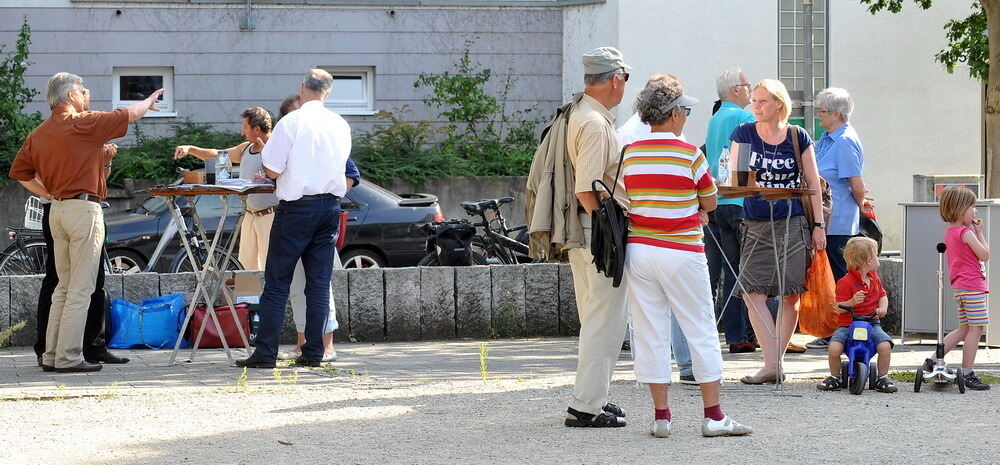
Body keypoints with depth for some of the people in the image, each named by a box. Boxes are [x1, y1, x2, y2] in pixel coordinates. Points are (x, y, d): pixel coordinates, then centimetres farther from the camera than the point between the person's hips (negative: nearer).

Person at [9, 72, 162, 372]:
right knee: (80, 288, -5)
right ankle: (68, 358, -7)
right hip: (84, 209, -8)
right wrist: (149, 102, 20)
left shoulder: (39, 134, 10)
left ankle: (51, 355, 14)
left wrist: (49, 194, 16)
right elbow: (128, 115, 1)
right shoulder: (82, 123, -9)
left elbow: (19, 172, 14)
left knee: (64, 287, 14)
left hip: (57, 210, 8)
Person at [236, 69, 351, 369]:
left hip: (297, 207, -5)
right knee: (319, 284, 7)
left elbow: (272, 170, -10)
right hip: (331, 205, 5)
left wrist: (263, 150, 10)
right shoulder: (340, 126, 7)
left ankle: (266, 353, -4)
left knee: (277, 282, -1)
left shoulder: (291, 122, -10)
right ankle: (313, 352, 5)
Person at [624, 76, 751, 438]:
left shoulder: (629, 154, 3)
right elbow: (710, 203, 1)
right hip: (682, 252, -4)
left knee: (650, 332, 6)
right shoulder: (689, 155, -8)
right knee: (701, 331, 4)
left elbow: (629, 200, 12)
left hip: (639, 249, 4)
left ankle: (661, 415, 6)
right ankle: (713, 415, 4)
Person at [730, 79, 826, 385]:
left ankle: (776, 361, 7)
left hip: (792, 225, -1)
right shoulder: (744, 134, 5)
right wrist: (739, 175, -22)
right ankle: (772, 365, -14)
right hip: (756, 226, 1)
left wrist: (818, 225, 3)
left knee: (790, 295, -3)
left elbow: (813, 183, 8)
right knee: (753, 293, -12)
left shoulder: (798, 138, 3)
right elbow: (735, 181, 2)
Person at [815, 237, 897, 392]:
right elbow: (839, 308, -13)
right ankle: (835, 377, 0)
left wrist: (883, 307, -3)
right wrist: (852, 302, -32)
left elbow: (883, 296, 19)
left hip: (871, 323, 4)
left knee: (885, 345, -22)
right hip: (847, 325, -4)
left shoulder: (874, 278, 10)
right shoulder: (846, 282, -12)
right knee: (834, 348, -27)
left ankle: (883, 378, -1)